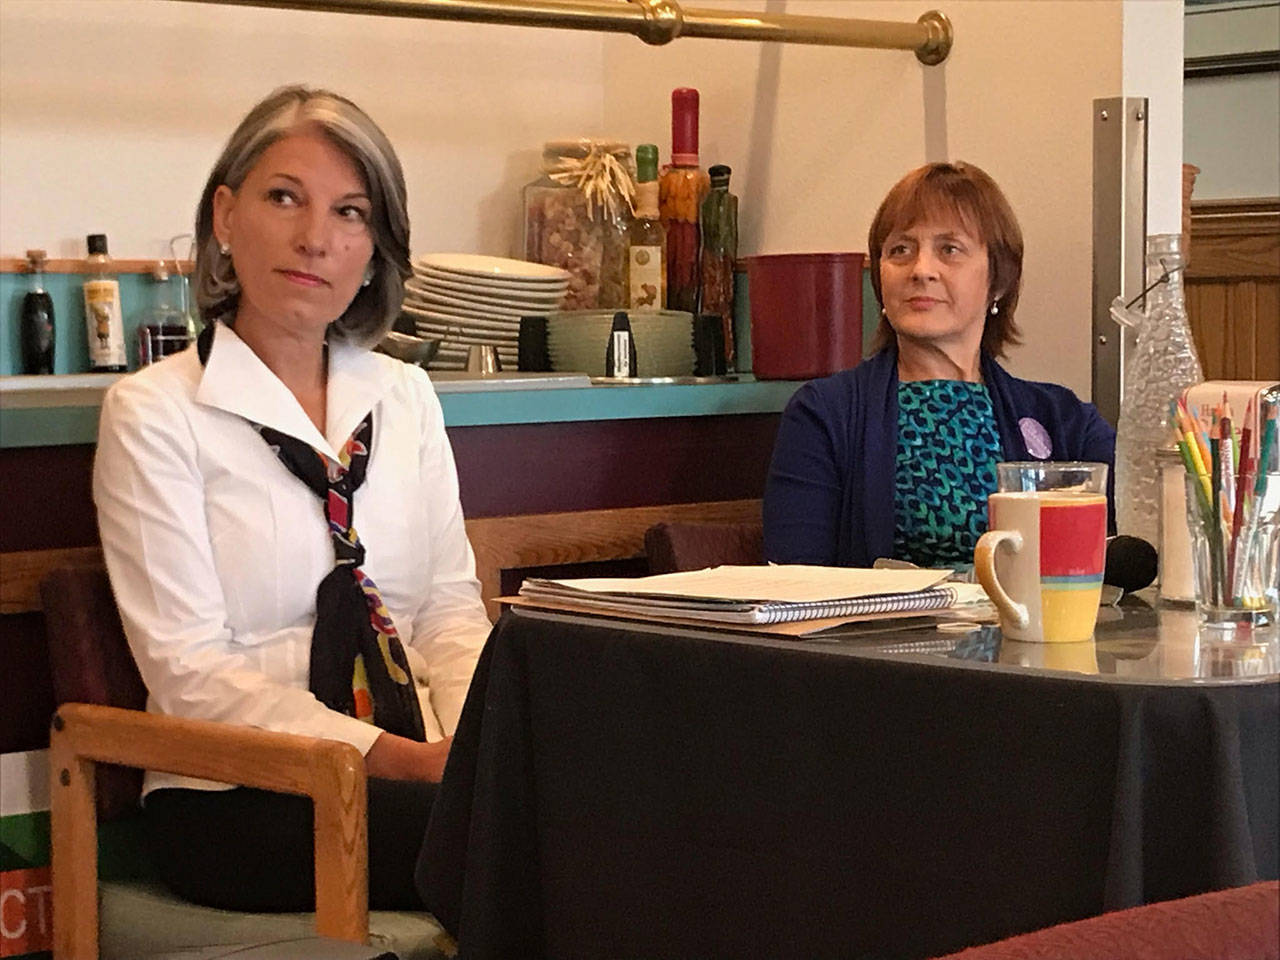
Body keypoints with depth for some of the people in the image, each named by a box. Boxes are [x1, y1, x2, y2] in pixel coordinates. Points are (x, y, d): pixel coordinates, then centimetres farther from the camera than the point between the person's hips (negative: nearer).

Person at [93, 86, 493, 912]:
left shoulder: (404, 396, 16)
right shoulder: (153, 414, -2)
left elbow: (450, 603, 12)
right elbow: (190, 669, -9)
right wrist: (404, 758, -19)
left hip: (419, 771, 6)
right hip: (237, 796, -5)